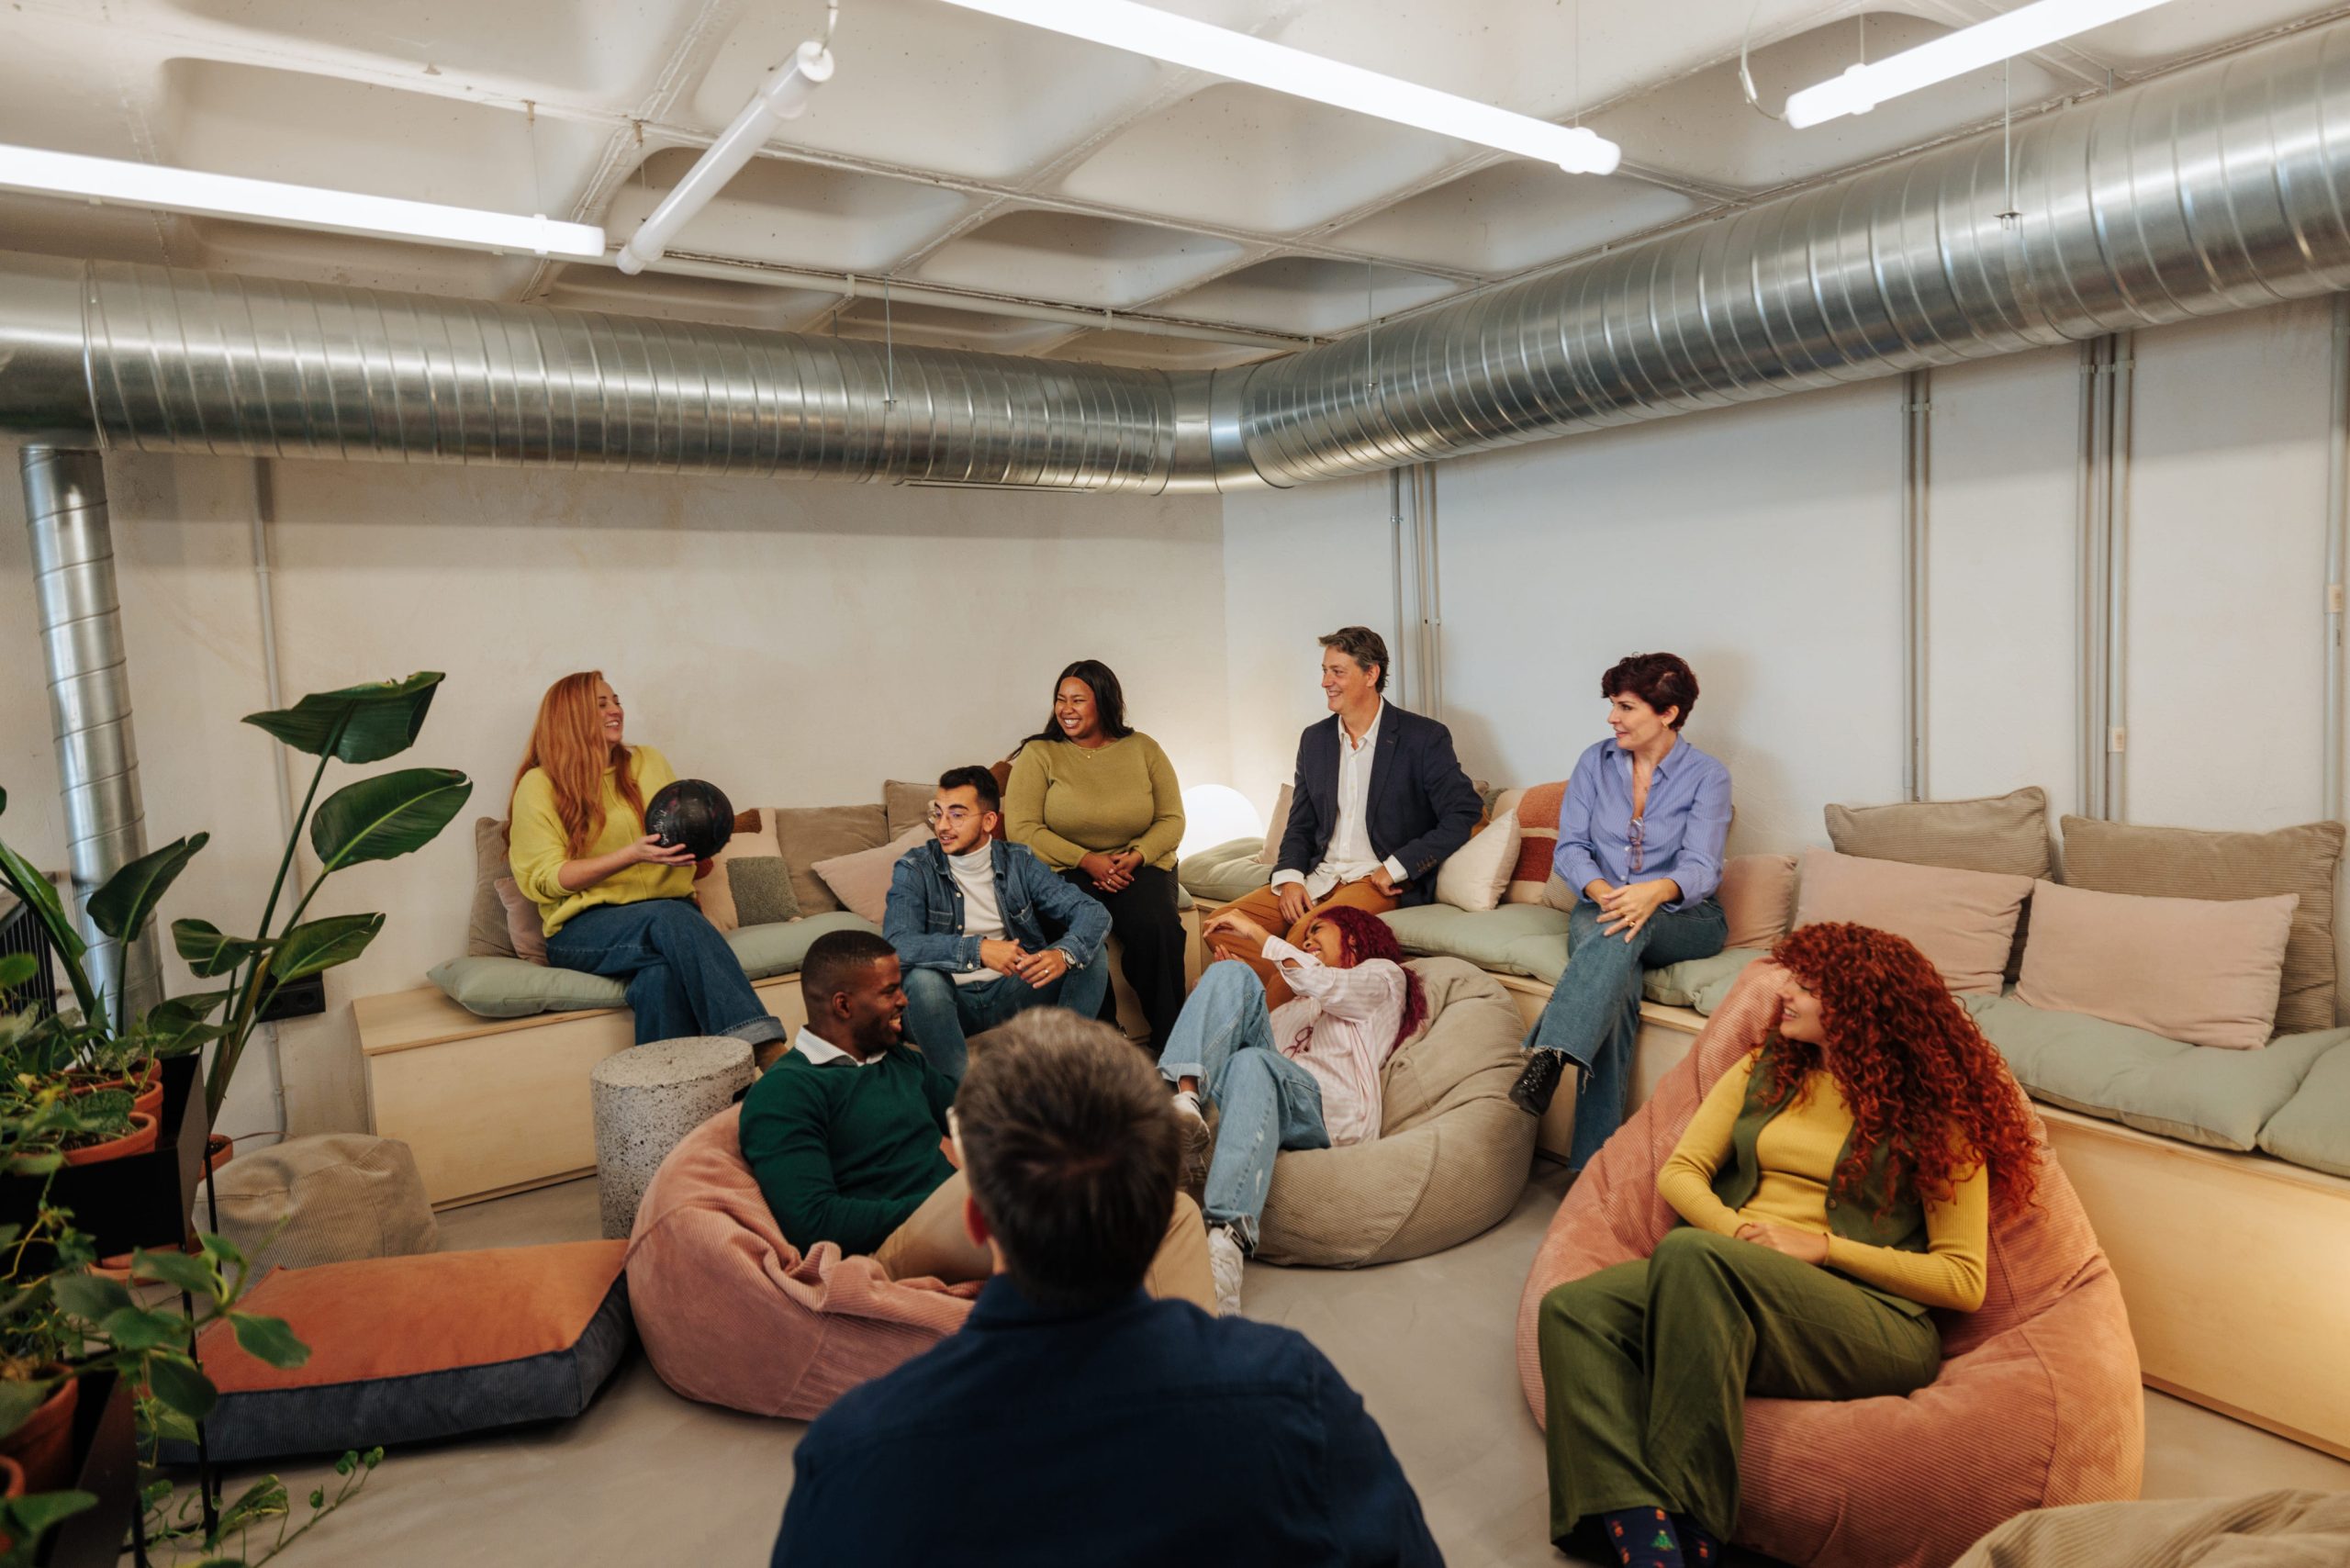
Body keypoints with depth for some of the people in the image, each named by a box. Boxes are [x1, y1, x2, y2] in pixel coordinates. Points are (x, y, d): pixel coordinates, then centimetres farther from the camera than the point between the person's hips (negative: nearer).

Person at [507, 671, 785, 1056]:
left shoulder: (648, 762, 18)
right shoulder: (539, 785, 5)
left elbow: (686, 836, 24)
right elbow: (544, 879, -4)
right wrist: (631, 855, -16)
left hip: (671, 911, 4)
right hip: (583, 927, -3)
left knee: (664, 972, -36)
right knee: (671, 918, -37)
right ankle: (765, 1045, -48)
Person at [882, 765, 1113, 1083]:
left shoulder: (1019, 861, 1)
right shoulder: (914, 869, -7)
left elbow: (1094, 913, -9)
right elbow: (898, 944, -25)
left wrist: (1063, 954, -31)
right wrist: (977, 950, -37)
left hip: (1014, 992, 3)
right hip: (953, 1000, -3)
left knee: (1091, 953, -14)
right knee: (922, 979, -35)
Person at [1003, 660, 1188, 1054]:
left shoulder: (1143, 749, 9)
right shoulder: (1039, 753, 2)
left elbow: (1172, 820, 7)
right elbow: (1020, 828, -6)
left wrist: (1137, 856, -13)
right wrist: (1086, 860, -15)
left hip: (1138, 866, 1)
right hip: (1066, 870, -1)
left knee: (1157, 927, -30)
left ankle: (1169, 1041, -14)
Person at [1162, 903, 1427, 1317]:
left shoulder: (1384, 976, 25)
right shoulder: (1303, 1001, 44)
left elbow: (1326, 986, 0)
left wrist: (1256, 934, 0)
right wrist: (1224, 993, 17)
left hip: (1326, 1110, -5)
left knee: (1253, 1064, -39)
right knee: (1231, 975, -14)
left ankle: (1226, 1239, -60)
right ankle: (1185, 1102, -40)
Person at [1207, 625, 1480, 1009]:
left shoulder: (1424, 737, -4)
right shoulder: (1315, 739, 14)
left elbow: (1463, 814, -9)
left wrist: (1396, 868, -14)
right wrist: (1289, 877, -4)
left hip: (1380, 881, -6)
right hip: (1318, 877, 6)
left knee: (1307, 932, -34)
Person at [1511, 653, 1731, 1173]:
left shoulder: (1707, 776, -3)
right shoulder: (1596, 762, 7)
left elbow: (1700, 866, -16)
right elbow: (1570, 848, -1)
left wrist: (1656, 892, -40)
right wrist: (1605, 892, -24)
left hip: (1684, 921, -1)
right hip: (1600, 905, 2)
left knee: (1627, 932, -39)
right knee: (1617, 982, -33)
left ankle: (1546, 1058, -54)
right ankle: (1594, 1160, -42)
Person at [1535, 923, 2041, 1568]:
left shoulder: (1934, 1111, 6)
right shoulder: (1767, 1070, 20)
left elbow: (1964, 1281, 2)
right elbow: (1679, 1173, 13)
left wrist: (1820, 1245, -10)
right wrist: (1740, 1234, -8)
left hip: (1868, 1319, -5)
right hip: (1725, 1278, 5)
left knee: (1691, 1254, -37)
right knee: (1573, 1310, -26)